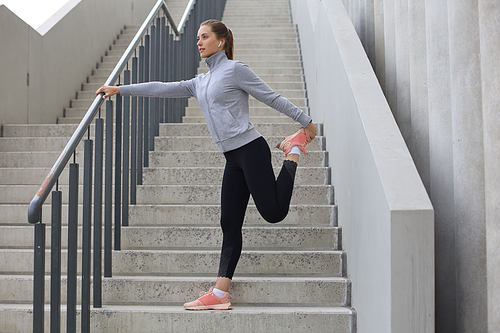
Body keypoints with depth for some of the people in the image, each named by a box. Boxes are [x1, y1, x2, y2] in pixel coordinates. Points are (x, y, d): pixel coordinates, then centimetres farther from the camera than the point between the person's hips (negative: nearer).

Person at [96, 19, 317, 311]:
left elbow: (272, 98, -1)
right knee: (230, 224, 2)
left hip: (251, 149, -7)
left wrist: (305, 121, 0)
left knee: (273, 212, -12)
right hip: (233, 158, 7)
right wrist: (119, 90, 19)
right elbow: (164, 88, 21)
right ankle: (220, 294, 2)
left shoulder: (234, 70, -2)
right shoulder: (201, 82, 20)